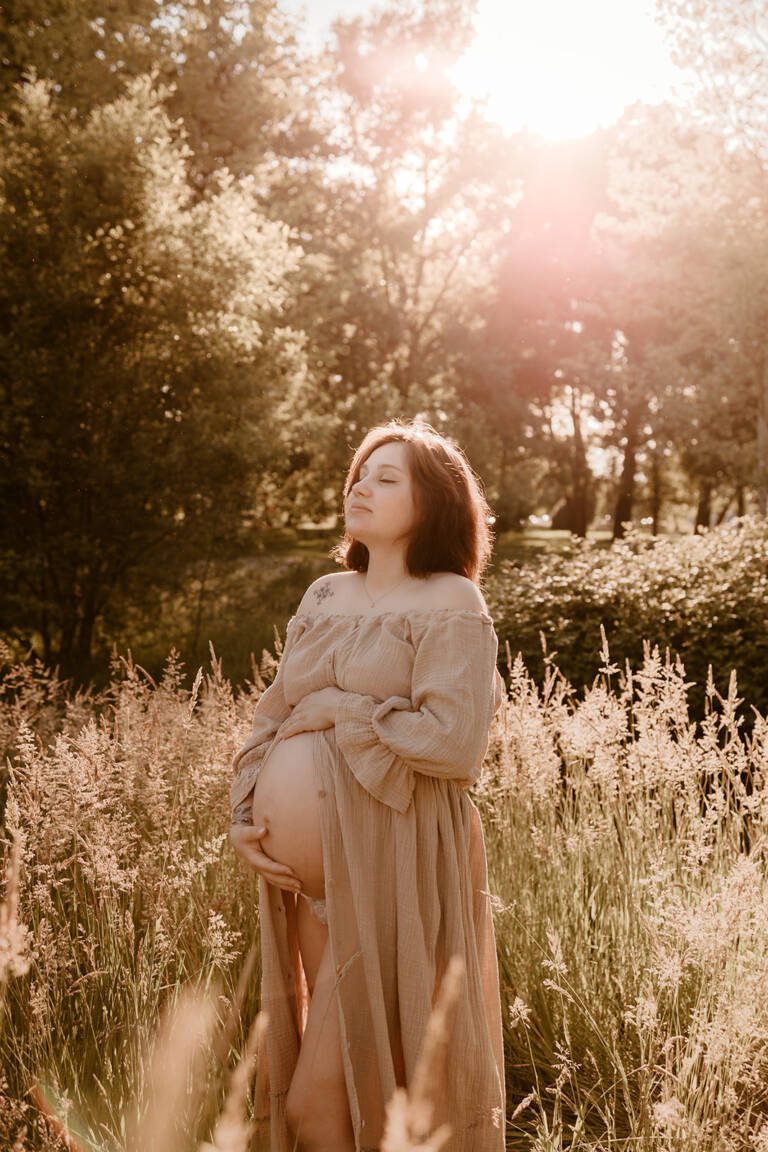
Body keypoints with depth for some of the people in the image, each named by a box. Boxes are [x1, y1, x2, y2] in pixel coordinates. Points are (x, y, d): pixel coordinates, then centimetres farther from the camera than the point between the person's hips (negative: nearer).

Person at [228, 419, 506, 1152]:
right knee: (318, 1088, 16)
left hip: (390, 872, -7)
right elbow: (270, 719, 16)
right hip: (307, 875, 7)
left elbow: (454, 742, -20)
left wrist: (337, 711, -11)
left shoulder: (450, 606, -7)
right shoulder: (323, 598, 15)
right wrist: (244, 818, 2)